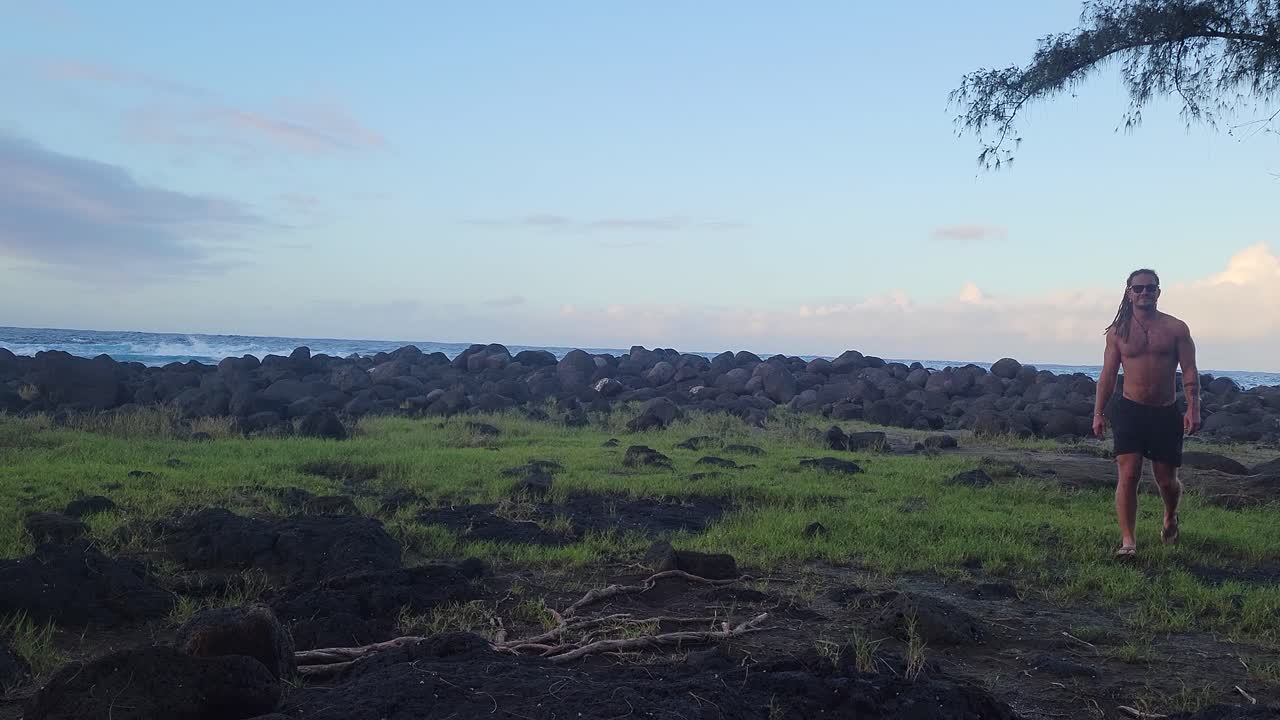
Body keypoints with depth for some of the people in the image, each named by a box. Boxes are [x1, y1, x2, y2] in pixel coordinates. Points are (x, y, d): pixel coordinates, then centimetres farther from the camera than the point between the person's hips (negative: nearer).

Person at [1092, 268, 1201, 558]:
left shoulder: (1176, 328, 1)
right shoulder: (1118, 331, 4)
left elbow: (1189, 372, -1)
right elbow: (1108, 375, 6)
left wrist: (1193, 409, -12)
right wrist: (1098, 413, 1)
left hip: (1167, 414, 0)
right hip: (1130, 411, 0)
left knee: (1166, 479, 8)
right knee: (1128, 475, -11)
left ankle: (1170, 518, 41)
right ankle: (1128, 541, -8)